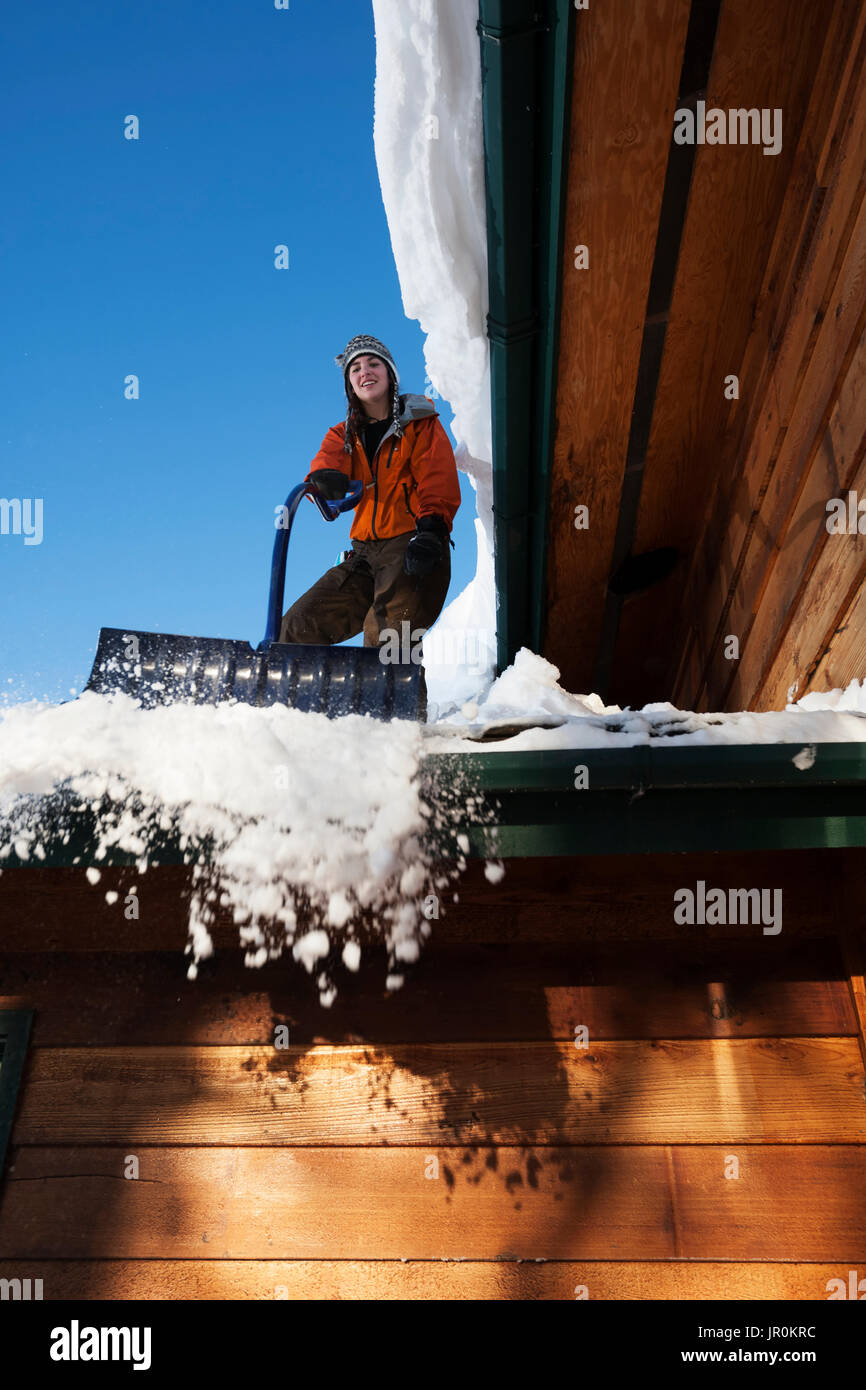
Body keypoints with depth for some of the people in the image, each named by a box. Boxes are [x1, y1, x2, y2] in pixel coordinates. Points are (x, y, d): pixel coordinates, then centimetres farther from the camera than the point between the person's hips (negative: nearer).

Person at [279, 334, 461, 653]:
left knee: (385, 639, -30)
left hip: (411, 547, -5)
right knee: (298, 626, -2)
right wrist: (326, 479, -30)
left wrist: (430, 531, -25)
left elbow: (439, 484, -5)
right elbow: (326, 460, -2)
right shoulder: (344, 434, 20)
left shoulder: (421, 424, 8)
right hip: (365, 552, 5)